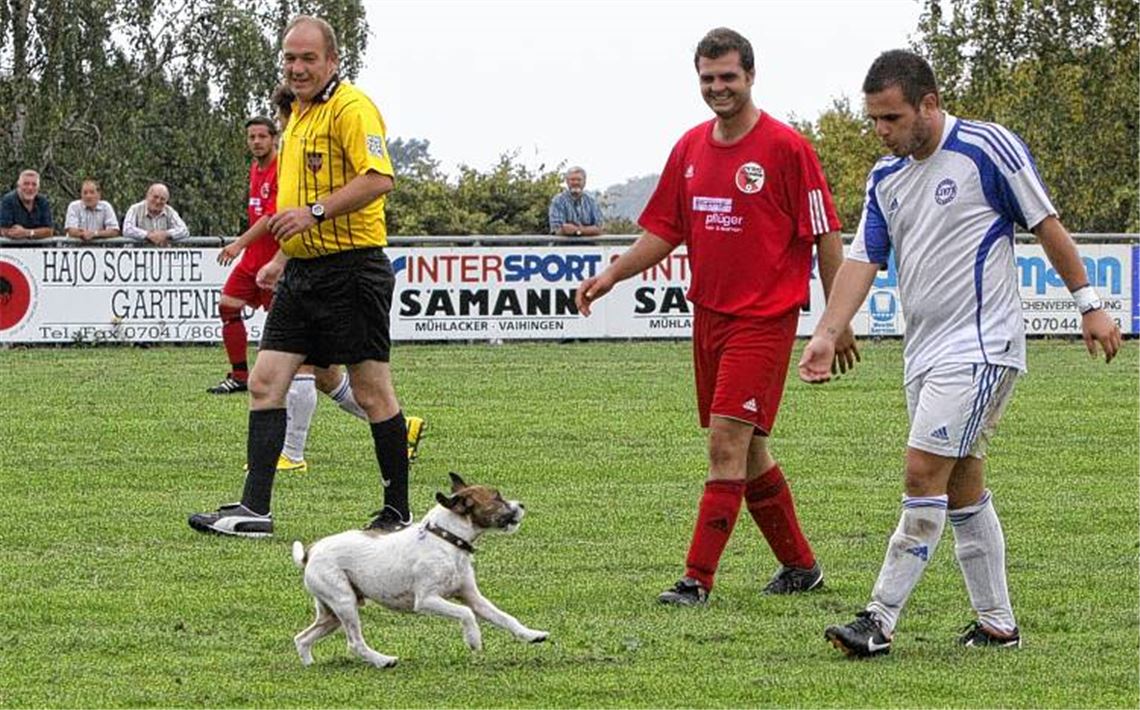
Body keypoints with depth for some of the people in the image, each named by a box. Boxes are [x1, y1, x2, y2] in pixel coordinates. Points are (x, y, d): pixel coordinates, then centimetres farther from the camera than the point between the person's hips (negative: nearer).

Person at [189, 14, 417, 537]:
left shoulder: (351, 108, -11)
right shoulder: (298, 117, 18)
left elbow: (379, 178, -23)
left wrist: (314, 212, -26)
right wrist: (283, 255, 27)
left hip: (351, 269, -9)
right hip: (302, 272, 9)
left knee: (372, 391, -2)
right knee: (265, 382, 0)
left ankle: (398, 513, 7)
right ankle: (255, 509, -2)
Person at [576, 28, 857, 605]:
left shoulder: (786, 147, -8)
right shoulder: (690, 147, 10)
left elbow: (825, 235, -6)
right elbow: (665, 229, 17)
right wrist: (613, 273, 2)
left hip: (764, 317, -7)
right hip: (708, 313, 7)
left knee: (728, 442, -13)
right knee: (747, 450, 12)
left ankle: (698, 579, -12)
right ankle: (800, 566, 26)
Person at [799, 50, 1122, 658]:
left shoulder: (987, 148, -10)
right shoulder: (885, 178, 11)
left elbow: (1048, 226, -4)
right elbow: (863, 258, 5)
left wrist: (1088, 304, -1)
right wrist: (827, 334, -7)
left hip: (980, 346, -8)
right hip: (924, 352, 8)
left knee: (924, 475, -13)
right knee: (963, 488, 10)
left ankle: (880, 621, -13)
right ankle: (997, 624, 18)